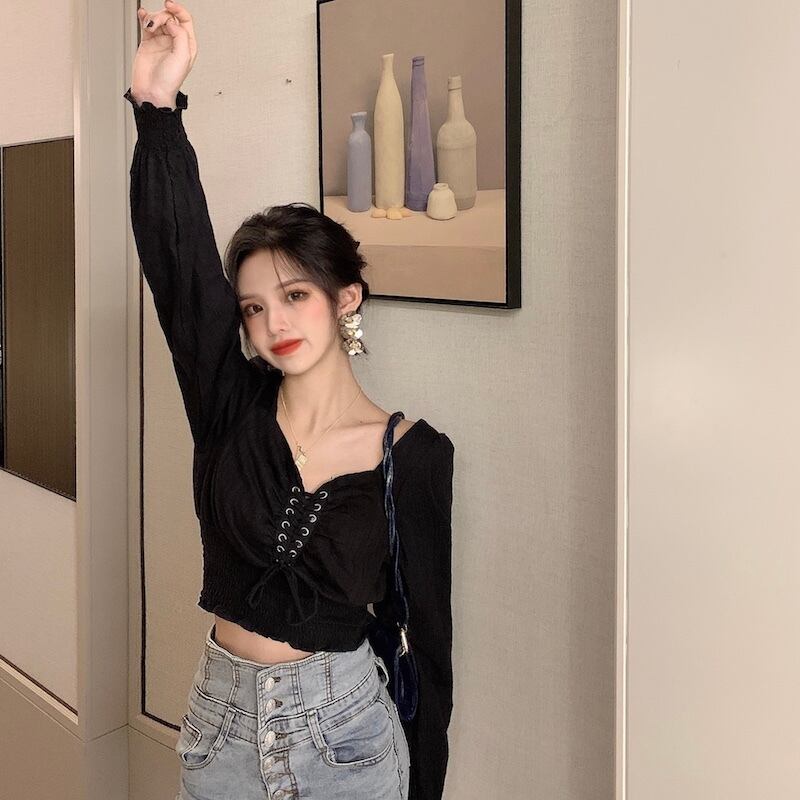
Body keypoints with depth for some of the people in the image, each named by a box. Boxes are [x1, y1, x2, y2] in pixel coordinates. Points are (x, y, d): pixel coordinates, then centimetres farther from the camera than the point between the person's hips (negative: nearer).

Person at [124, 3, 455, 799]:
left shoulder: (414, 455, -11)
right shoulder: (233, 407, -5)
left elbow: (426, 630, -5)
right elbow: (177, 256, -17)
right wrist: (157, 104, -27)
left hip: (345, 726, -2)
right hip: (221, 713, 3)